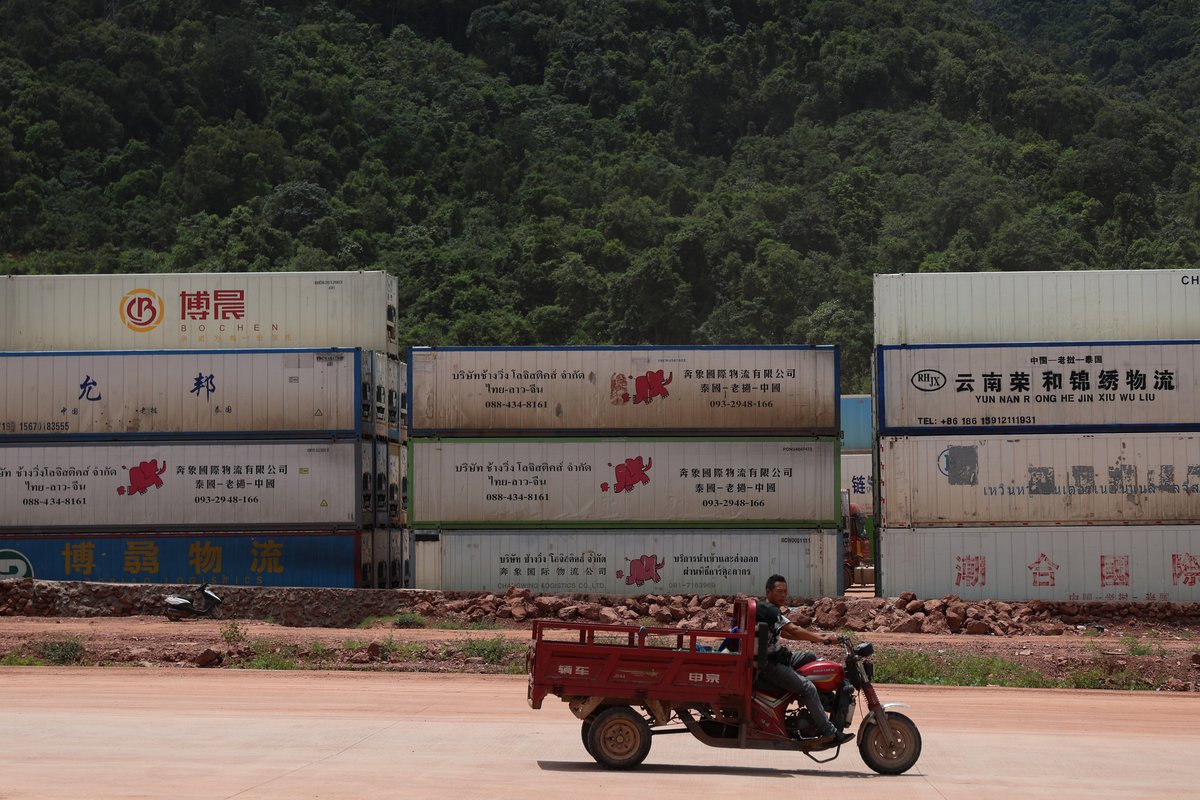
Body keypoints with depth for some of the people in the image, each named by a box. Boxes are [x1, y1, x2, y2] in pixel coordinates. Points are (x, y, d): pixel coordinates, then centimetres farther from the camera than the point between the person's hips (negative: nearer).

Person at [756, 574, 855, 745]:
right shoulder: (769, 610, -19)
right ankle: (828, 732, -15)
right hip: (769, 664, -11)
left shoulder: (771, 609, 15)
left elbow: (784, 633, 21)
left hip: (778, 656, 11)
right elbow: (793, 630, -27)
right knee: (808, 687, -18)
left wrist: (814, 637, 14)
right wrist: (822, 638, -24)